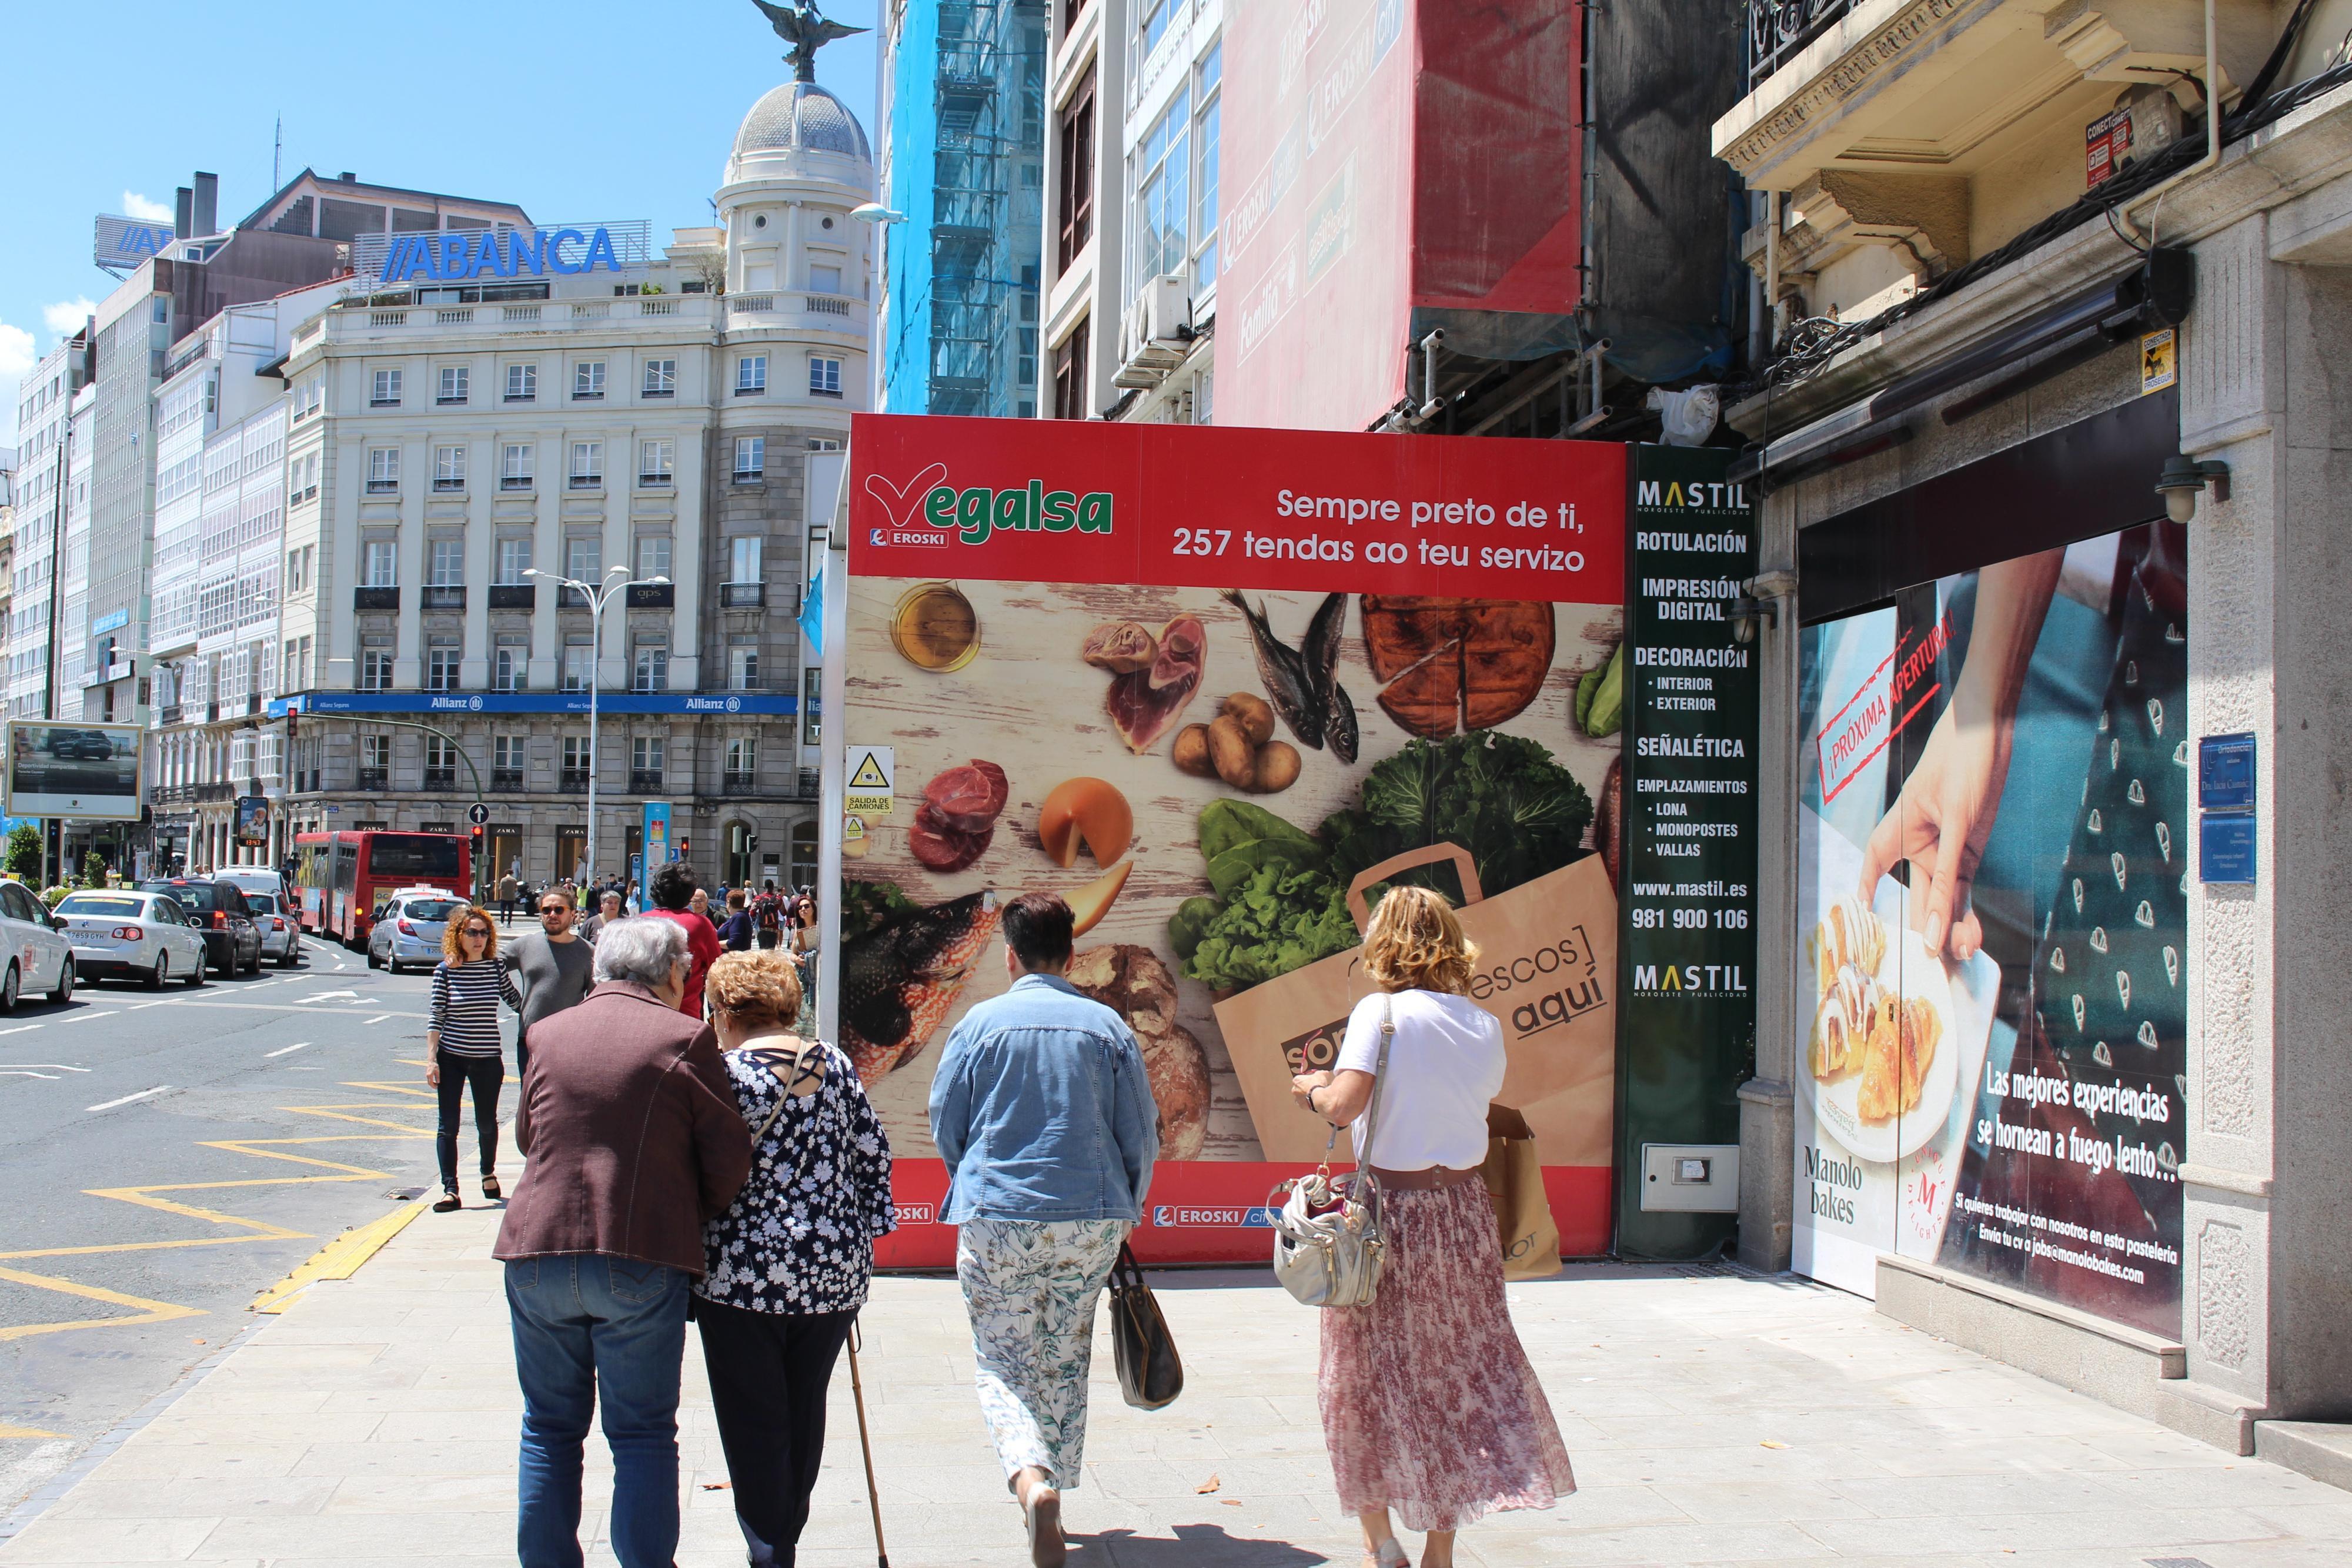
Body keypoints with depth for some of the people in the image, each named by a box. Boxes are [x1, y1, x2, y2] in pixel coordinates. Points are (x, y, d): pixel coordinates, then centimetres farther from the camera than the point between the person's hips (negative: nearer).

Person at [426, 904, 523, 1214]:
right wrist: (431, 1060, -6)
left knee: (487, 1122, 13)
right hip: (451, 1057, -1)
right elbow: (436, 1018, -3)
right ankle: (450, 1190, 5)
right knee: (448, 1125, 0)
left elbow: (515, 999, 15)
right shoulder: (445, 970, -5)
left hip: (488, 1059, 1)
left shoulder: (496, 967, -1)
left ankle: (488, 1174, 37)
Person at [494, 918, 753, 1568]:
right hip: (641, 1258, -3)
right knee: (644, 1435, 6)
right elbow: (729, 1159, -5)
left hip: (537, 1250, 4)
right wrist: (693, 1220, 12)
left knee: (549, 1429, 14)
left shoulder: (550, 1034, 9)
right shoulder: (686, 1039, -5)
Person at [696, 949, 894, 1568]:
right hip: (837, 1271, 5)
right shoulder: (837, 1066, 4)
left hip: (744, 1273, -5)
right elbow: (874, 1154, 7)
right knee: (806, 1412, 17)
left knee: (753, 1421, 6)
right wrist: (863, 1232, 15)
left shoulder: (724, 1075, -10)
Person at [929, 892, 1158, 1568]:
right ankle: (1053, 1492, 22)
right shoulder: (1106, 1025, 2)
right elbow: (1141, 1134, 4)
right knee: (1066, 1363, 16)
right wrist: (1125, 1211, 20)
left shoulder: (981, 1023, -2)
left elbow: (945, 1125, 5)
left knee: (1002, 1364, 4)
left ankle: (1032, 1479, -20)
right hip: (1091, 1222, 2)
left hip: (996, 1220, -2)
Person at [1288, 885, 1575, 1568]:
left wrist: (1312, 1090, 0)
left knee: (1369, 1368, 10)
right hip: (1465, 1205, 5)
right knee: (1462, 1369, 13)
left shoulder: (1380, 1011, -12)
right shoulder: (1486, 1026, 4)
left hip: (1391, 1207, -5)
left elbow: (1344, 1105, -22)